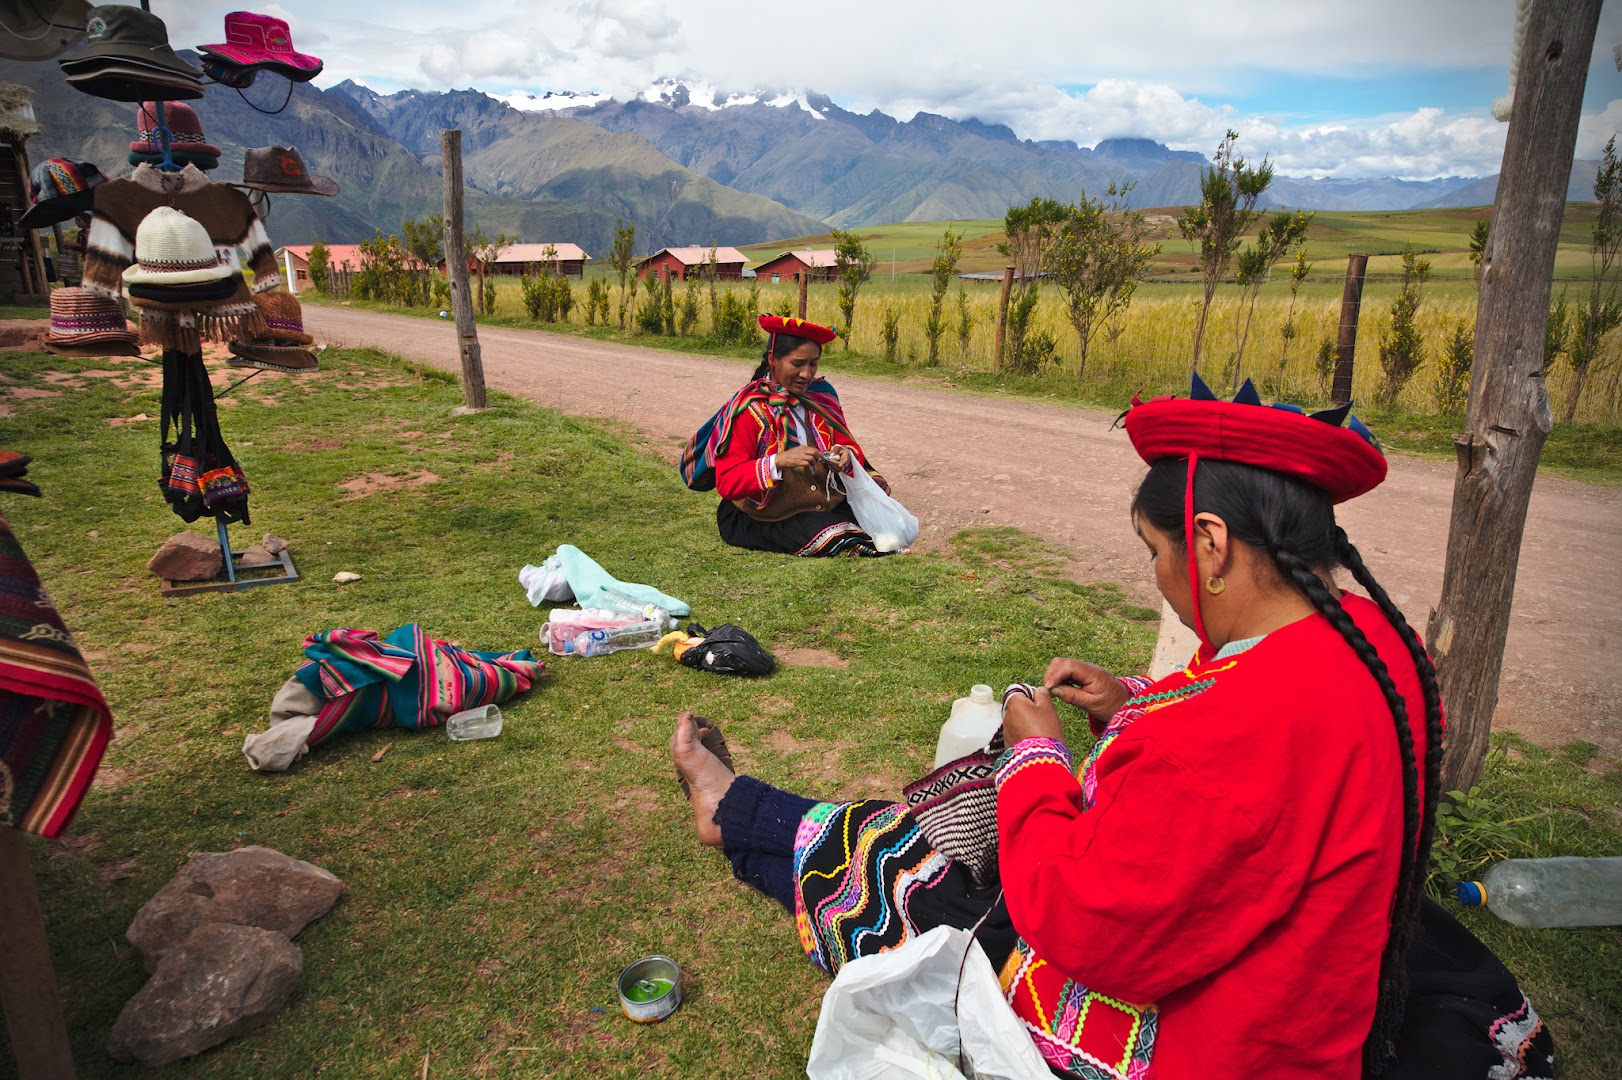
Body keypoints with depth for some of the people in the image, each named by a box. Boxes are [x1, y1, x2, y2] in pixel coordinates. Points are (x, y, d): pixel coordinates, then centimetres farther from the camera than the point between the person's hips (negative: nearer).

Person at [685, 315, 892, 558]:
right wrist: (779, 462, -30)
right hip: (764, 517, -5)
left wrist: (846, 456, -16)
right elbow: (727, 482, -15)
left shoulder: (821, 396, 7)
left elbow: (850, 446, 9)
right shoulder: (749, 409, -10)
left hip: (825, 503, 6)